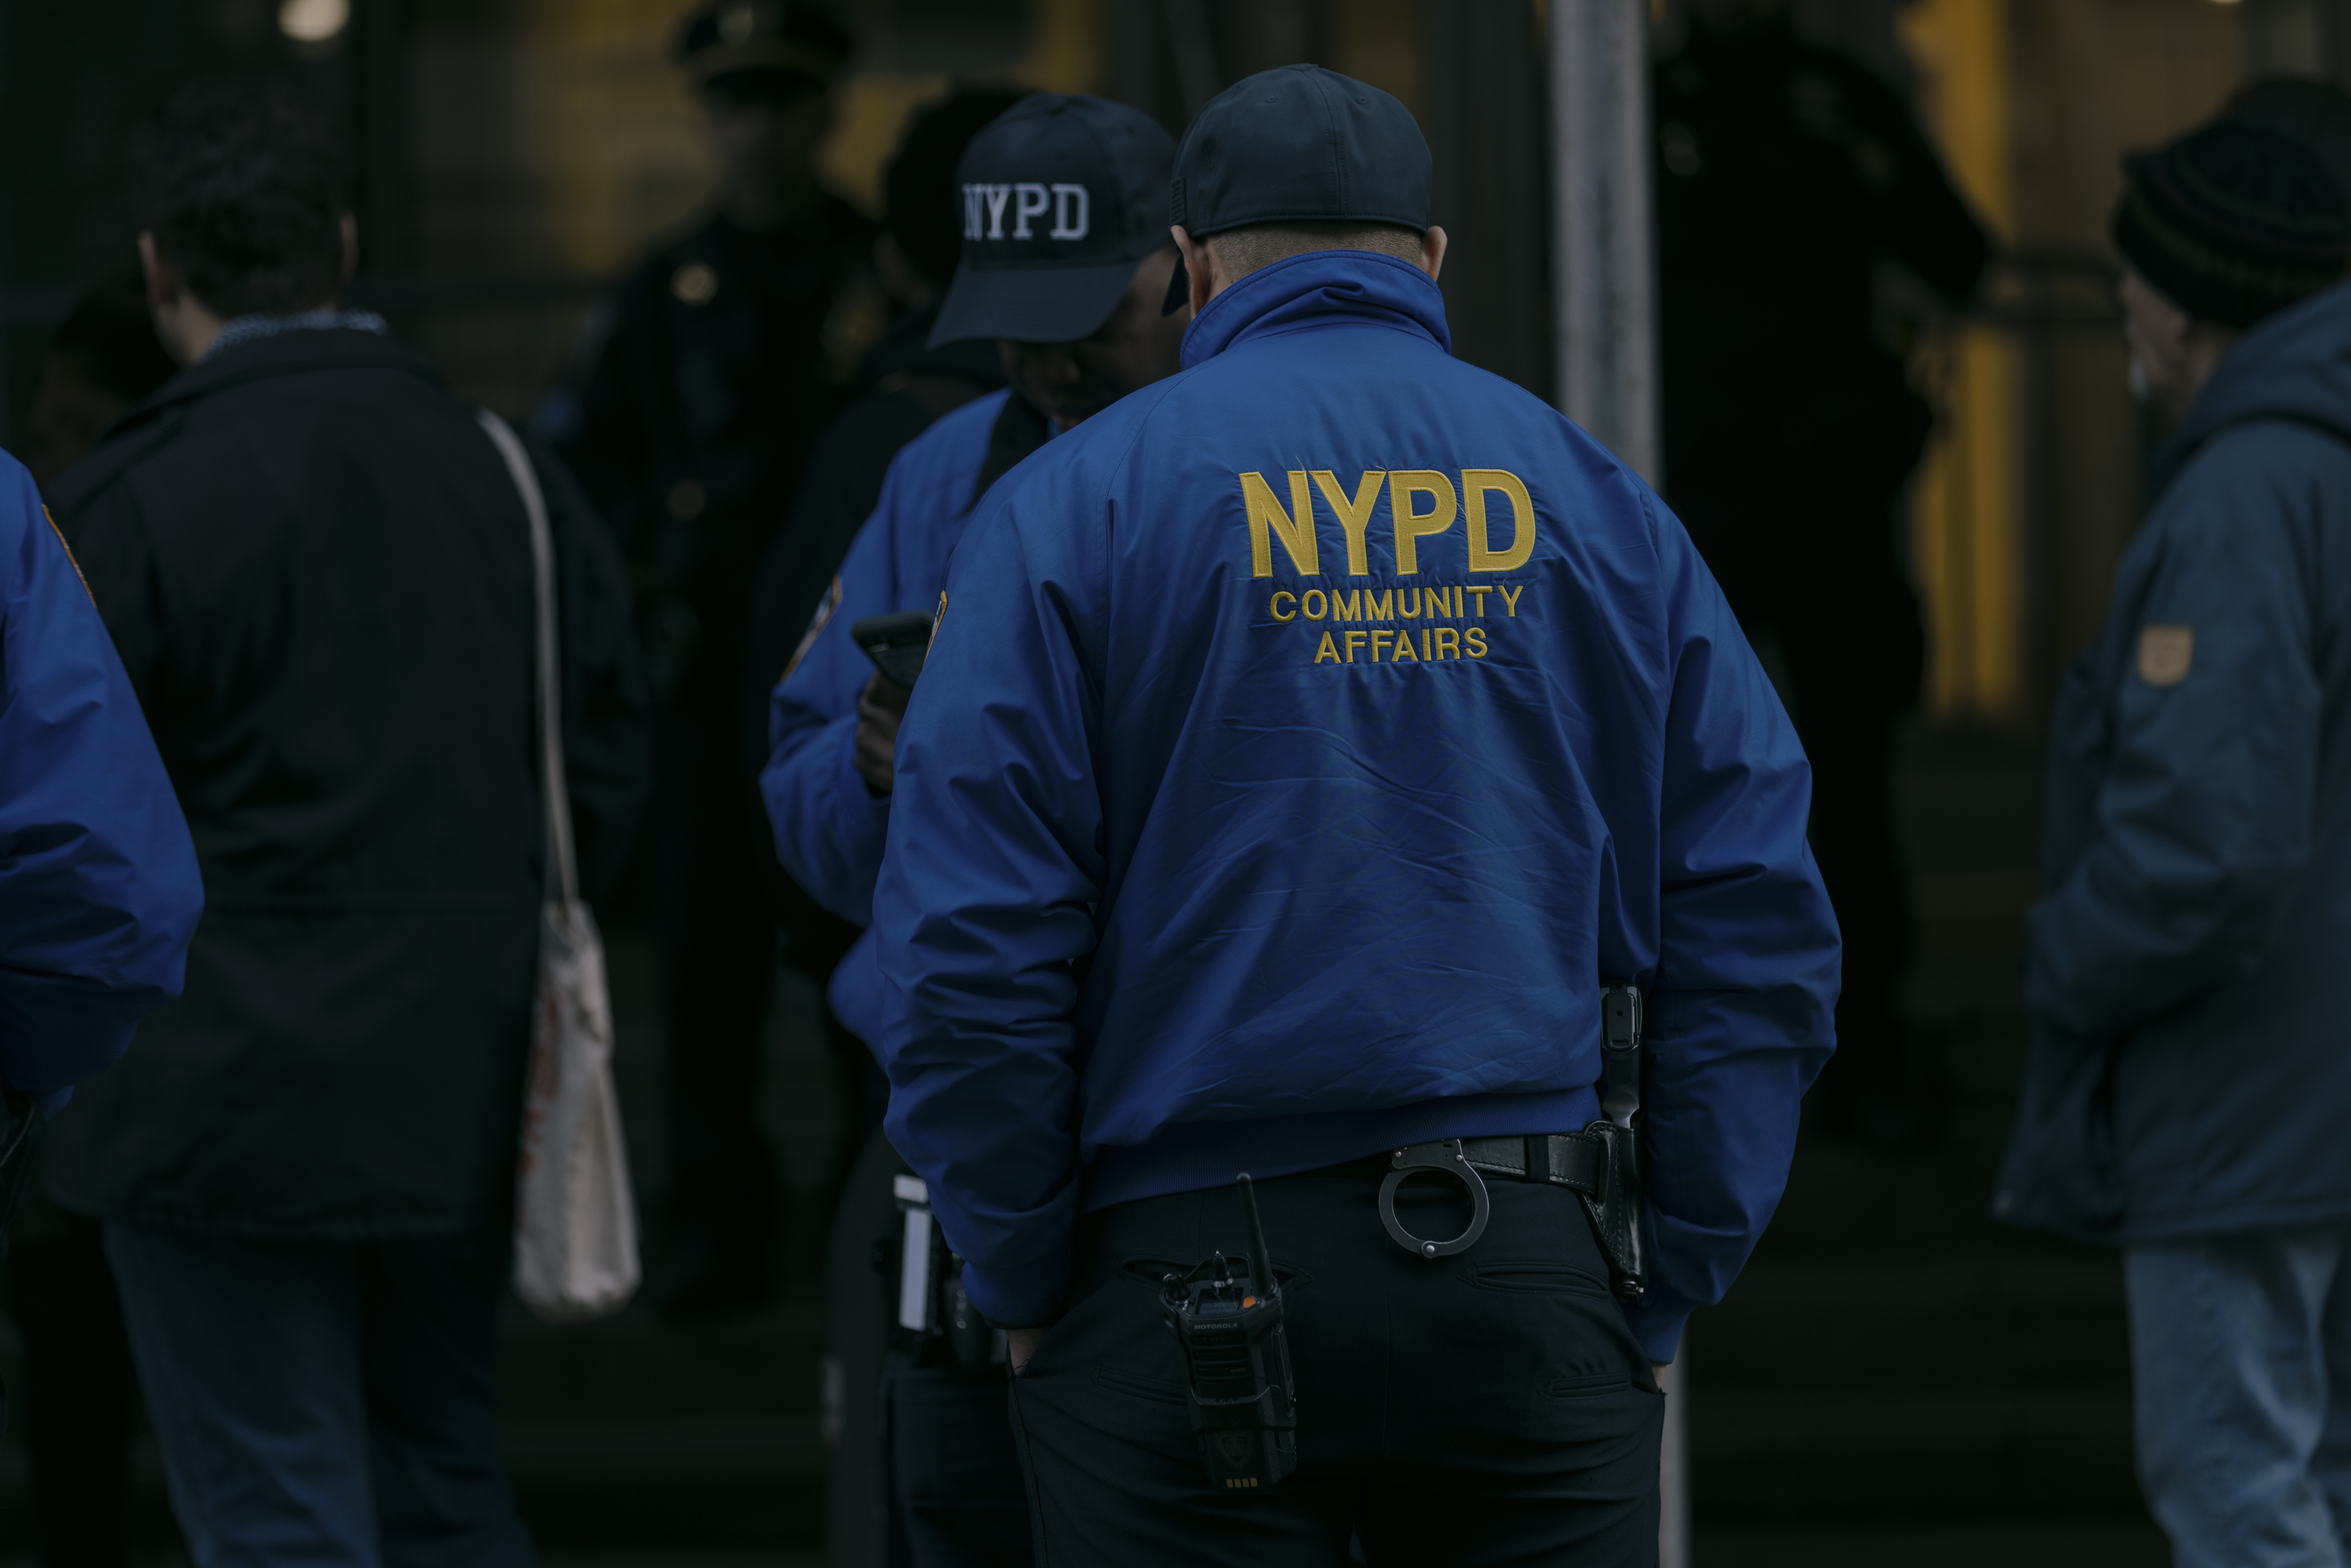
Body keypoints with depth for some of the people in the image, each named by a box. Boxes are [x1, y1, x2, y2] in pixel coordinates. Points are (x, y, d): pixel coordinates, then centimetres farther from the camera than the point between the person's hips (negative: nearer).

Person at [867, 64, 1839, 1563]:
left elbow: (967, 953, -6)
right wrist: (1660, 1297, 9)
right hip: (1531, 1292, 2)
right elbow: (1759, 930, 6)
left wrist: (1025, 1286, 3)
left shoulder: (1074, 504, 1)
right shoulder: (1595, 500, 10)